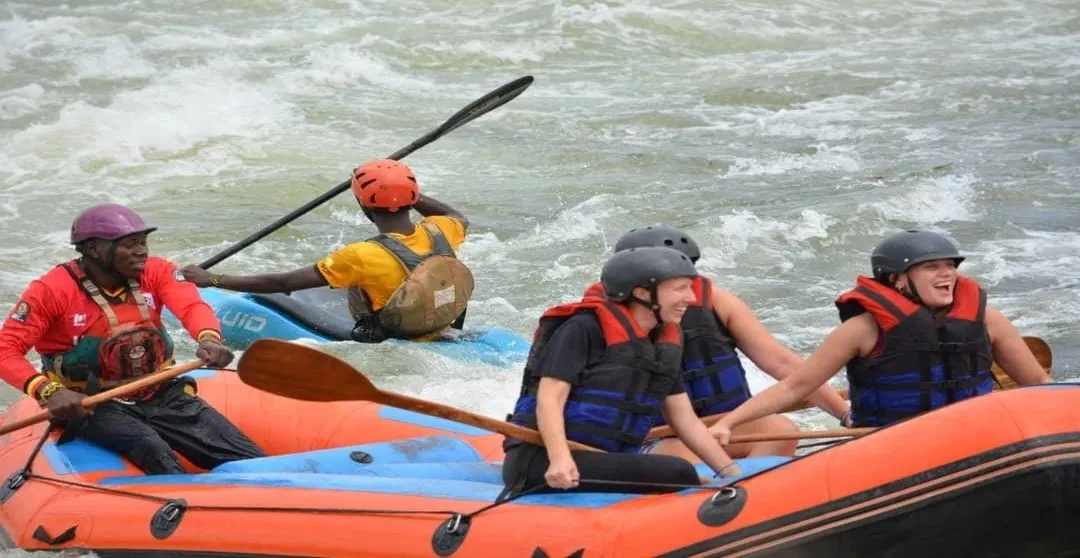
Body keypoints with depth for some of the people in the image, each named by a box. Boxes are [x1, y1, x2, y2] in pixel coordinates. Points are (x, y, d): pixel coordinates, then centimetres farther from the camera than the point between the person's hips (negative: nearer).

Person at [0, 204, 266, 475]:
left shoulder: (155, 272, 1)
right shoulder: (53, 290, -10)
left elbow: (192, 306, -18)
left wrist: (209, 338, -43)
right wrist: (49, 391, -34)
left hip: (161, 396, 5)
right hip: (94, 407, -4)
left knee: (244, 456, -13)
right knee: (150, 447, -34)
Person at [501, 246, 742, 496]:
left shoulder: (663, 345, 15)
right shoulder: (585, 329, -8)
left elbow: (686, 421, 18)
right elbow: (549, 400, -14)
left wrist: (733, 475, 10)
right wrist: (560, 460, -31)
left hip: (604, 466, 9)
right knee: (676, 473, -25)